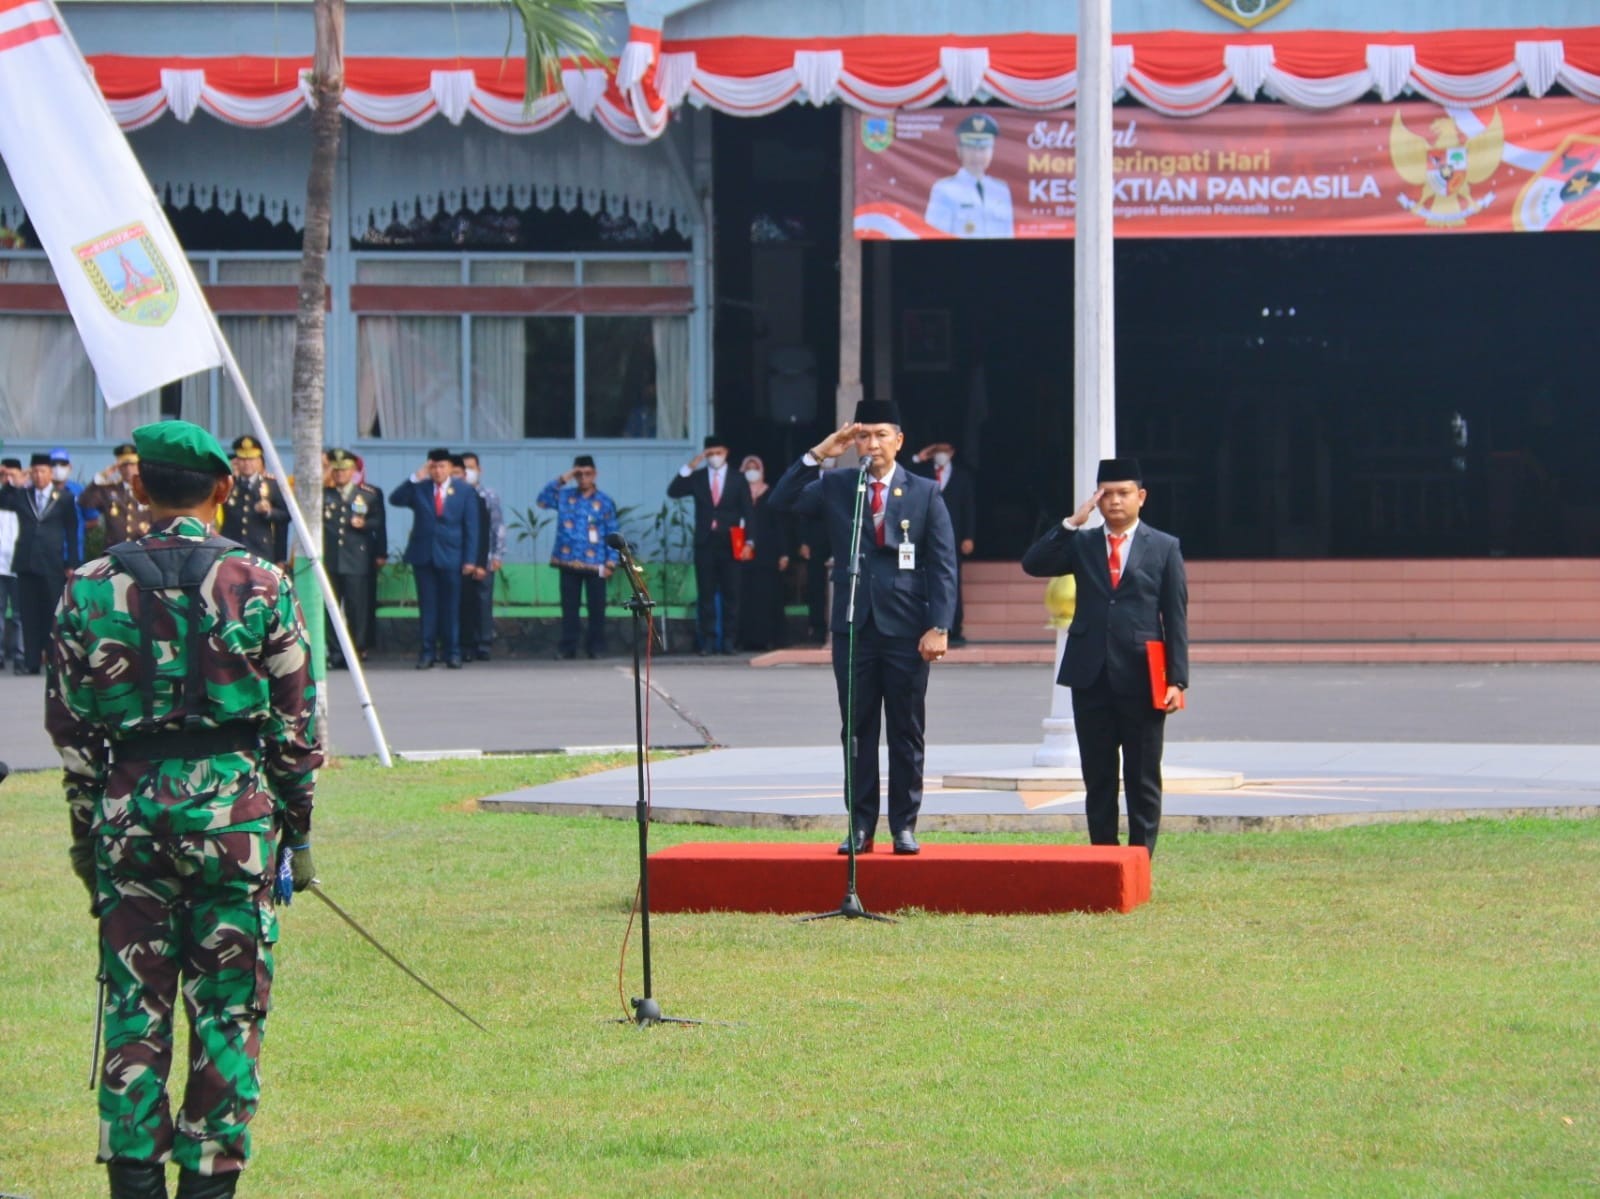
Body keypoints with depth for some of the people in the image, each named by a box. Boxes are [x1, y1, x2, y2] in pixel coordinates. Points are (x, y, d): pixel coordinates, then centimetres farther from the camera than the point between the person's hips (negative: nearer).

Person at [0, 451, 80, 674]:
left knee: (53, 613, -2)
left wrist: (71, 564, 0)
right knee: (29, 614, 2)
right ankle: (31, 662, 4)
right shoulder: (21, 495, 11)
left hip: (52, 564, -3)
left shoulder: (64, 497, 3)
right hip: (26, 563, 3)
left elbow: (72, 532, 4)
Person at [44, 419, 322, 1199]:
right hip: (235, 807, -1)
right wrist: (298, 826, 9)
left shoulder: (90, 587, 1)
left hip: (128, 807, 2)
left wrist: (86, 828, 14)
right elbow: (295, 722, 0)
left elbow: (68, 725, 5)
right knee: (228, 1008, 4)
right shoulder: (259, 586, -2)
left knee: (134, 1004, 7)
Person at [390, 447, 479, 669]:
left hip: (450, 557, -1)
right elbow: (395, 499, -7)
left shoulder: (465, 492, 3)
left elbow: (471, 528, 2)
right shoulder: (419, 489, 7)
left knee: (451, 607, 1)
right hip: (423, 556, 1)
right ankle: (427, 653, 6)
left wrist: (469, 559, -5)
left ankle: (452, 653, 7)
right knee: (427, 607, 3)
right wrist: (416, 478, -14)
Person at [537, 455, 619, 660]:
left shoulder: (604, 502, 4)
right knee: (569, 607, 4)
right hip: (569, 562, 1)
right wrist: (562, 480, -11)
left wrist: (611, 563, -5)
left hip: (595, 564, -1)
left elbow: (613, 534, 3)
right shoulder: (564, 496, 7)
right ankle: (568, 647, 10)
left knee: (597, 608, 1)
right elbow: (542, 500, -7)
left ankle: (596, 648, 10)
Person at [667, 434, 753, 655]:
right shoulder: (697, 478, 8)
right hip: (704, 543, 1)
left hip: (729, 544, -1)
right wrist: (689, 467, -11)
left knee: (730, 593, -1)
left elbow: (748, 512, 4)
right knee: (706, 594, -1)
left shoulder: (738, 479, 7)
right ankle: (707, 641, 0)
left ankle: (728, 640, 3)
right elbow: (672, 492, -4)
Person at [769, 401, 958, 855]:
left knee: (907, 734, 3)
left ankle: (904, 826, 9)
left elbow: (943, 565, 0)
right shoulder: (835, 487, 7)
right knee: (857, 733, 4)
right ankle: (860, 826, 9)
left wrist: (938, 627, -10)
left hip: (905, 629, -2)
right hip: (853, 628, 2)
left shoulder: (925, 493, 3)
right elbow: (781, 502, -4)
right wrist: (817, 455, -11)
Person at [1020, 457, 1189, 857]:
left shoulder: (1164, 548, 5)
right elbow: (1033, 564, -5)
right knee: (1098, 778, 6)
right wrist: (1072, 523, -10)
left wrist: (1176, 679, -7)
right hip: (1091, 675, 2)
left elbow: (1176, 619, 1)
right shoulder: (1081, 544, 11)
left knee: (1143, 779, 2)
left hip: (1141, 678, -2)